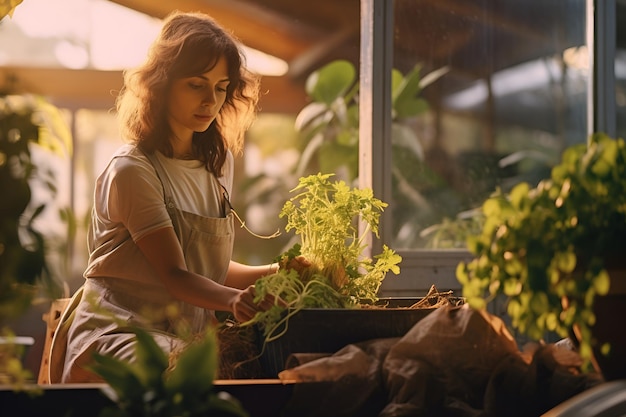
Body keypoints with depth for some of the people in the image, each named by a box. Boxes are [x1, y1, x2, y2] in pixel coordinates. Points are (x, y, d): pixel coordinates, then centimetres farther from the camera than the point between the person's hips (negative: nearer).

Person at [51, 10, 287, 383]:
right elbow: (174, 275, -18)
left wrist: (274, 272, 0)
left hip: (186, 337, 7)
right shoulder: (133, 170, -11)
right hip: (118, 335, -7)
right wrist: (234, 300, -38)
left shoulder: (219, 162, 13)